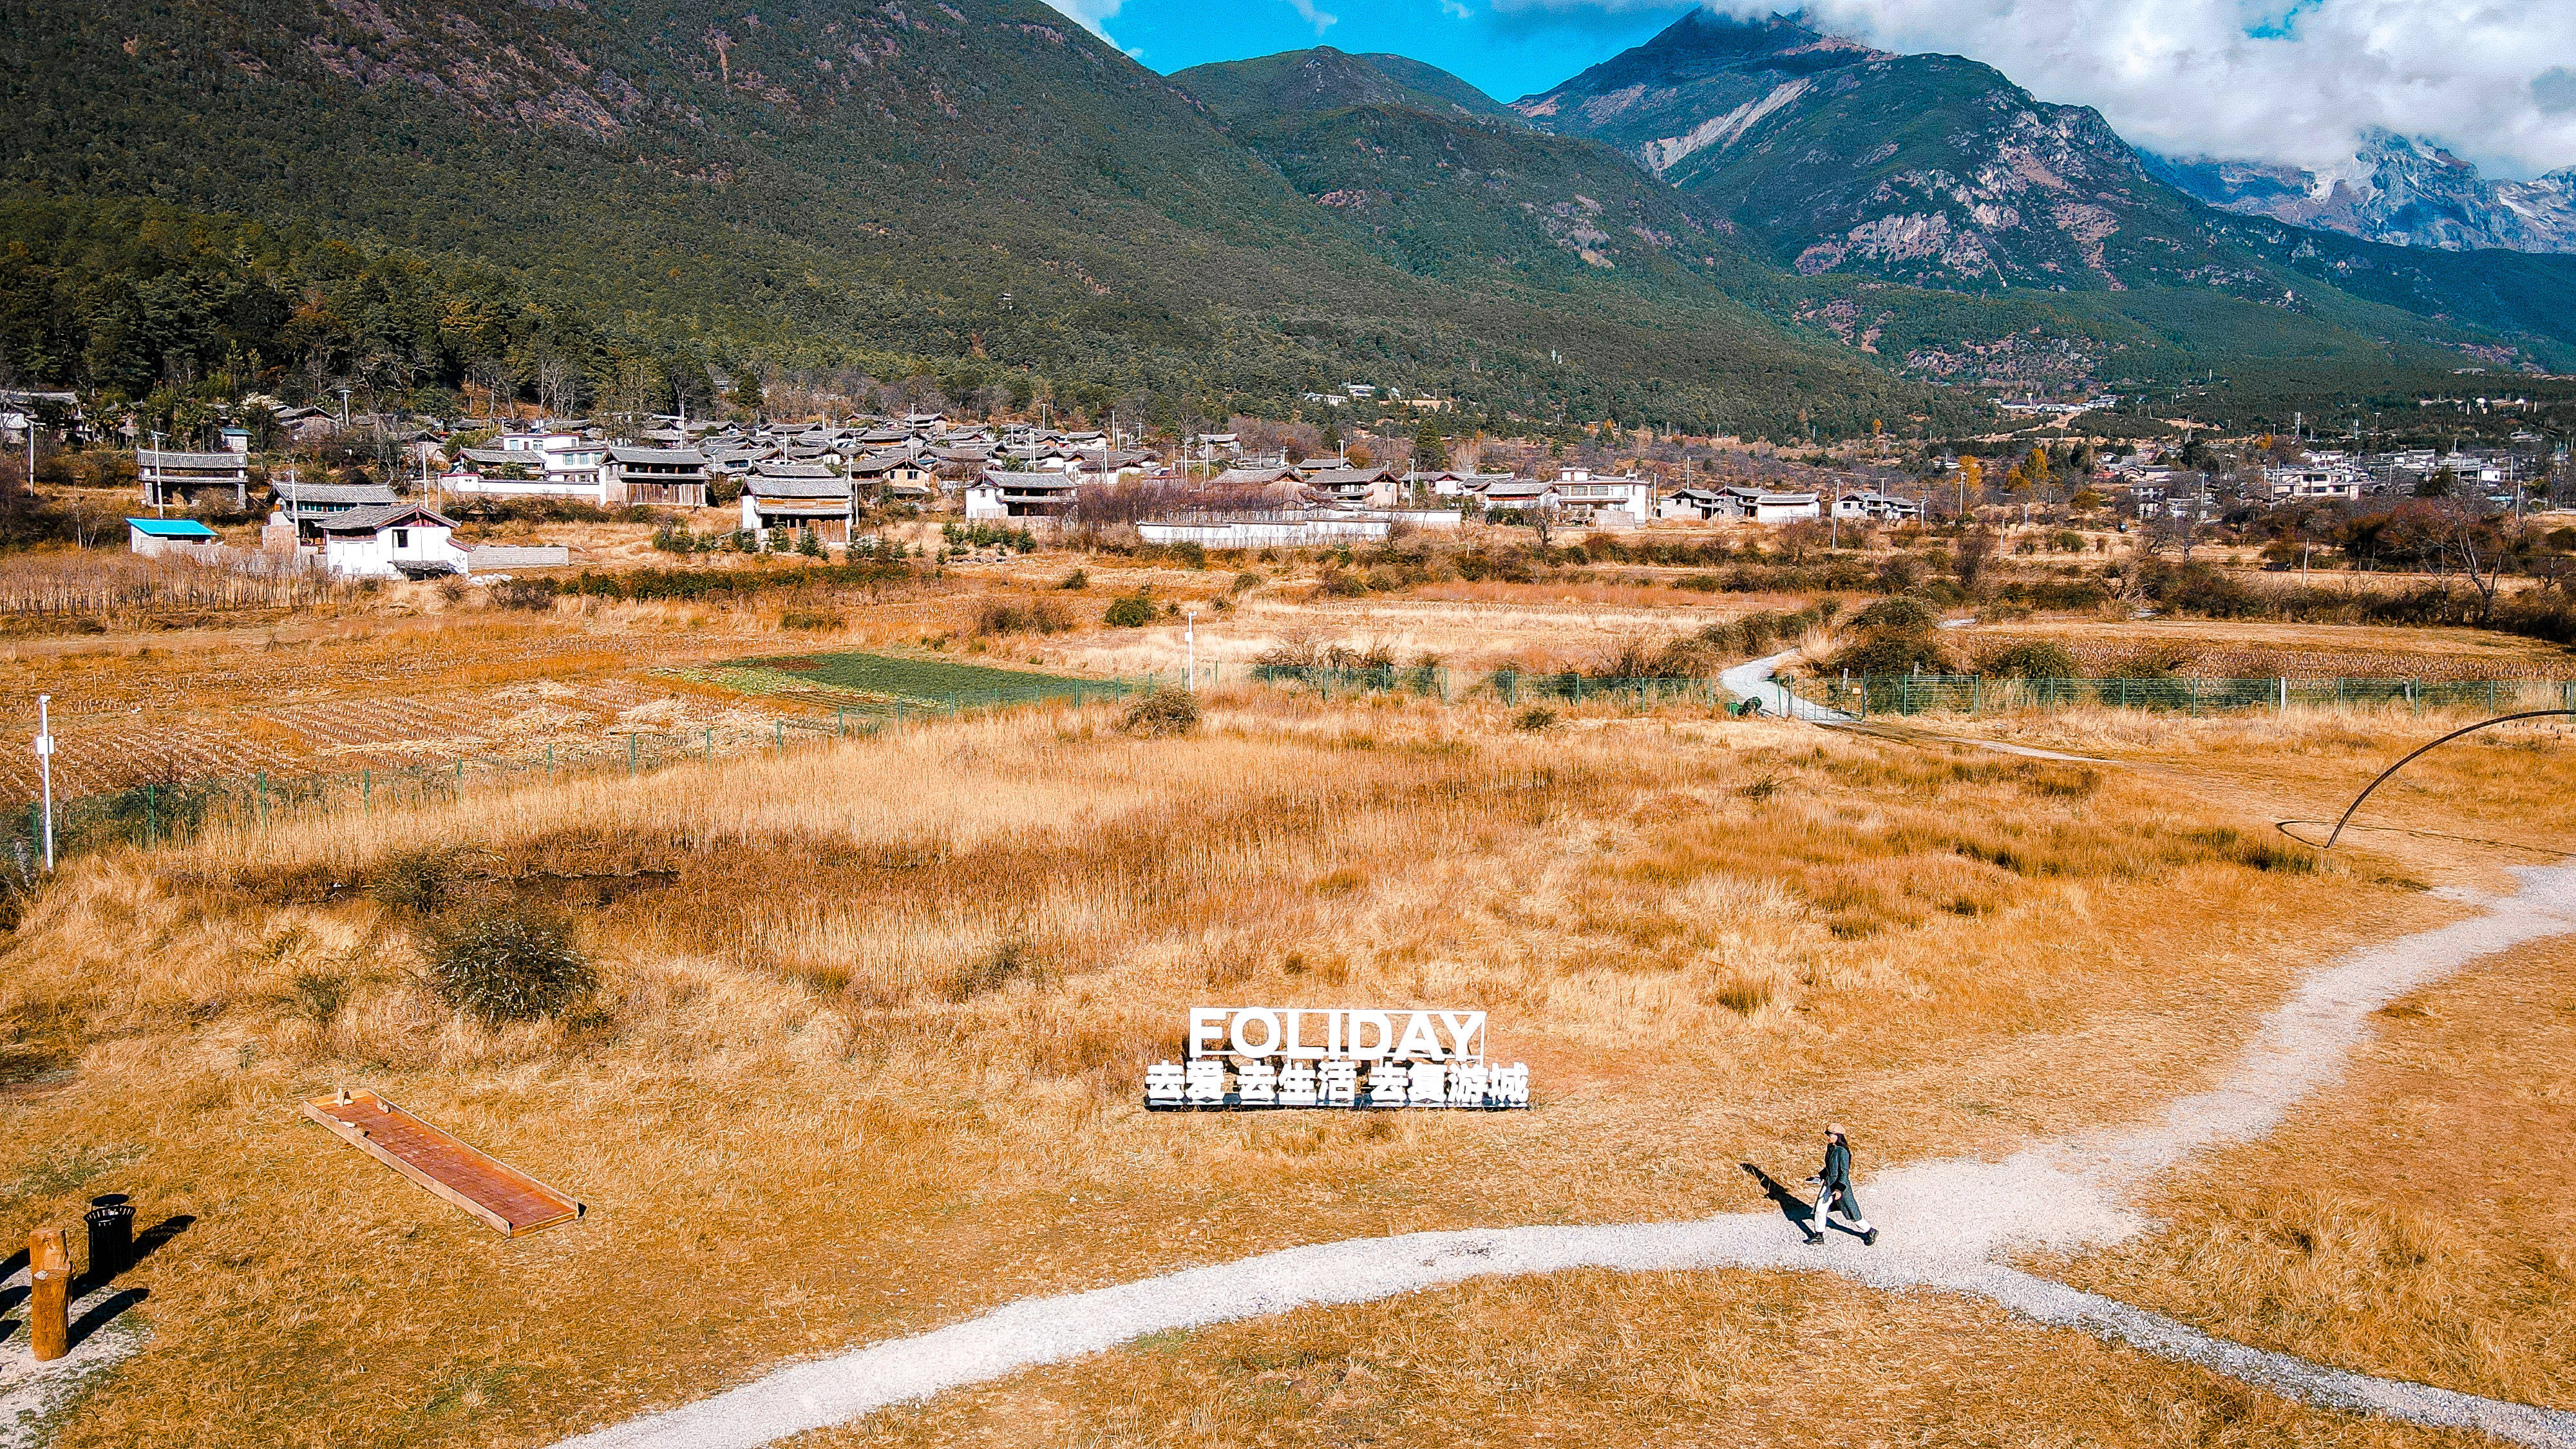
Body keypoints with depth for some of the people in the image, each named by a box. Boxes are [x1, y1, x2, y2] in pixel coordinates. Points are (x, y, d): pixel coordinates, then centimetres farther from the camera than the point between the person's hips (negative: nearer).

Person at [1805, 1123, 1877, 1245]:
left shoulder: (1842, 1151, -21)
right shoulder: (1830, 1149, 5)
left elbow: (1845, 1172, -21)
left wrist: (1840, 1189, -23)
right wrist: (1821, 1176, 19)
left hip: (1841, 1184, -8)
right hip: (1829, 1183, 8)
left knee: (1851, 1212, 4)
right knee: (1820, 1209, 6)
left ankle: (1870, 1232, 24)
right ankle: (1818, 1236, 19)